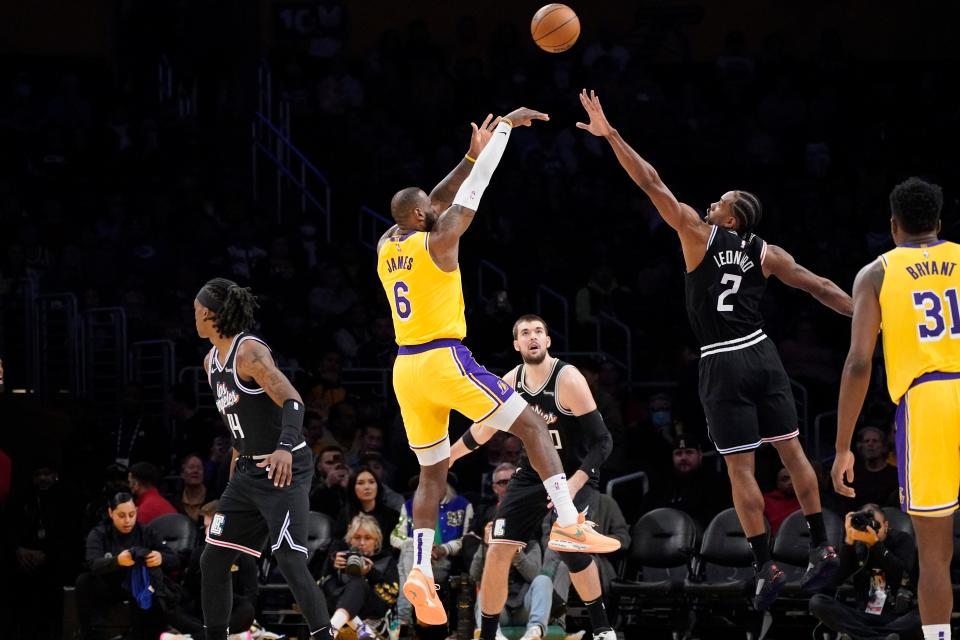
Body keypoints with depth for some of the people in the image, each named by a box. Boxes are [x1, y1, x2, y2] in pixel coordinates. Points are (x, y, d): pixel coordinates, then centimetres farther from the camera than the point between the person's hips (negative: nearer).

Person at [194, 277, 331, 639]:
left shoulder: (249, 352, -16)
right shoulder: (212, 362, 12)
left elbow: (292, 400, -27)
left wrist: (285, 448, -43)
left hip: (285, 469, -9)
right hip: (249, 471, 9)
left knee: (290, 561, -17)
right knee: (213, 561, 8)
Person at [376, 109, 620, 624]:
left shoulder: (386, 247, 10)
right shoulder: (438, 240, -8)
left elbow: (434, 204, 24)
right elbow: (474, 189, -4)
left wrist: (471, 156, 24)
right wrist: (506, 126, 5)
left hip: (406, 369, 7)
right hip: (444, 360, -7)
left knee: (432, 473, 14)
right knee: (533, 427, 0)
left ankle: (420, 572, 0)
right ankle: (569, 523, -14)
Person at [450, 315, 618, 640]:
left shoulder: (568, 379, -21)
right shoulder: (511, 382, -3)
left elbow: (602, 441, -21)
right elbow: (484, 427, 16)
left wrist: (574, 485, -33)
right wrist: (446, 457, 24)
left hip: (574, 474, -6)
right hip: (531, 473, 6)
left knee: (568, 544, -30)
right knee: (498, 551, -3)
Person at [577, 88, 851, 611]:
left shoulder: (698, 234, -5)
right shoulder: (766, 253, 5)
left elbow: (652, 184, -7)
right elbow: (819, 288, 4)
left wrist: (610, 135, -5)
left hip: (723, 365, -5)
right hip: (761, 353, 5)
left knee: (740, 469, -2)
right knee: (791, 450, 13)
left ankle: (766, 568, -4)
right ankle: (822, 549, 16)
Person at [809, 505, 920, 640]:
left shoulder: (902, 540, 3)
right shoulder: (857, 545, 7)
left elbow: (901, 575, -16)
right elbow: (836, 580, -6)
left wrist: (875, 542, -22)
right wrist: (848, 541, -13)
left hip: (898, 617, -2)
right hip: (864, 616, 2)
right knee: (817, 602, -21)